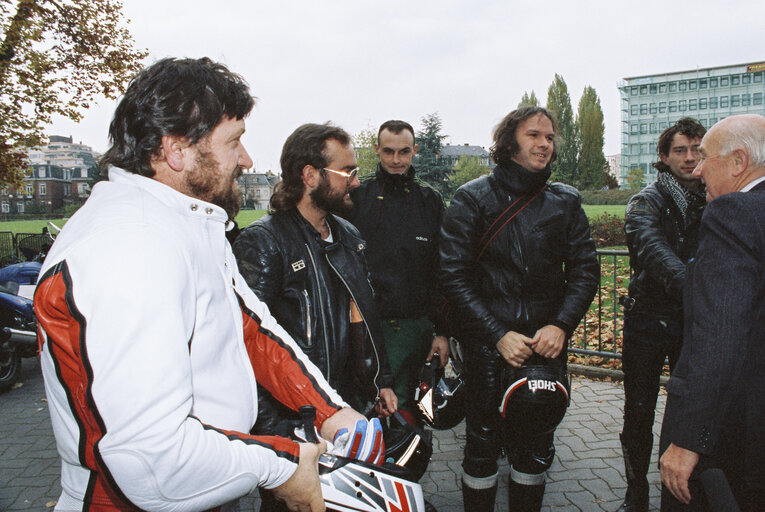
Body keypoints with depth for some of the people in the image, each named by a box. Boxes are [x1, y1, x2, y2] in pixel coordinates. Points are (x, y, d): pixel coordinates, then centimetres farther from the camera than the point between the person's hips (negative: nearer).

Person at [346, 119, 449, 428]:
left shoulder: (430, 202, 10)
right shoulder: (356, 198, 6)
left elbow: (442, 272, 9)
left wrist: (442, 331, 4)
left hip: (415, 327, 1)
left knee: (403, 406, 3)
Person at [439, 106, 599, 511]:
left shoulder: (566, 201, 8)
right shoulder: (472, 199, -2)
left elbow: (585, 271, 8)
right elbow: (453, 277, -7)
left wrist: (561, 325, -8)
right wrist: (499, 334, -13)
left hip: (547, 344, 3)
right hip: (489, 345, -3)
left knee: (537, 447, 13)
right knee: (483, 444, 7)